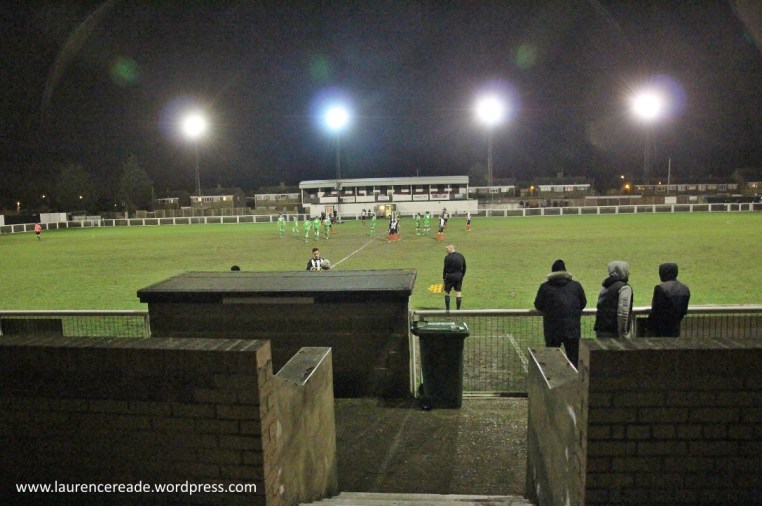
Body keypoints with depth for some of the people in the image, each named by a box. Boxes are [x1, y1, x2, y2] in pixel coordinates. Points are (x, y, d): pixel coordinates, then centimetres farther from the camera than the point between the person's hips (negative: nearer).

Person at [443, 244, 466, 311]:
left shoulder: (447, 257, -11)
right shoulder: (461, 256, 5)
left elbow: (445, 268, -8)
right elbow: (464, 267, 11)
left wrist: (444, 277, 2)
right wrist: (462, 275, 18)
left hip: (450, 276, -4)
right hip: (459, 276, 4)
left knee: (446, 292, 9)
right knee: (458, 292, 9)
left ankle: (447, 309, 8)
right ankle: (458, 309, 9)